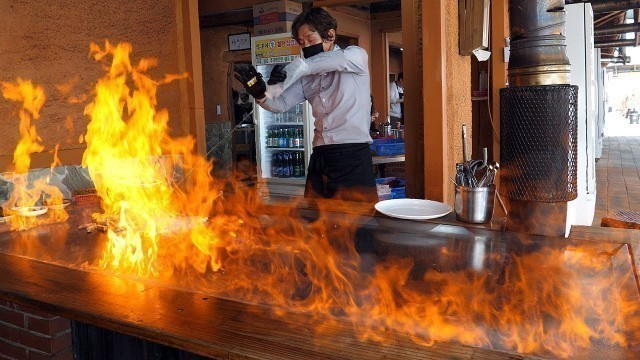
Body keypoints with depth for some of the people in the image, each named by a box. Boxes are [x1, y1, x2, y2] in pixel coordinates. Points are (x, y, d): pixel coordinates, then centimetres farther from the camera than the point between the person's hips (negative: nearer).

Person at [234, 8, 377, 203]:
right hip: (319, 157, 5)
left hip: (352, 155, -5)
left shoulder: (356, 55, 2)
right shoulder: (307, 77, 15)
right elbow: (280, 104, 9)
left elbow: (339, 60, -20)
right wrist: (260, 93, -12)